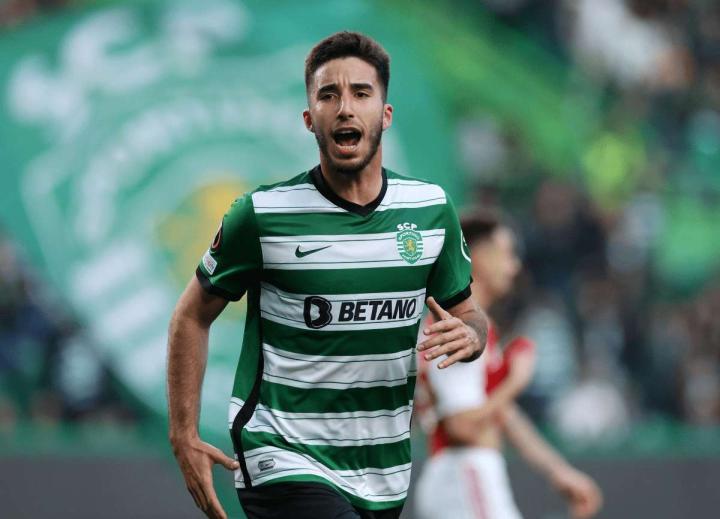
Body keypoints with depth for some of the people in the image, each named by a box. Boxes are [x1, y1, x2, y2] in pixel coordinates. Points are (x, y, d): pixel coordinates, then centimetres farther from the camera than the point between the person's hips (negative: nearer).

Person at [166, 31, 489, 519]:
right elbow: (193, 315, 4)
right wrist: (184, 436, -3)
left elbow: (468, 312, 16)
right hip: (284, 463, -5)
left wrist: (468, 335, -9)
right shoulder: (261, 214, -7)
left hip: (385, 476, 5)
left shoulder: (433, 209, 4)